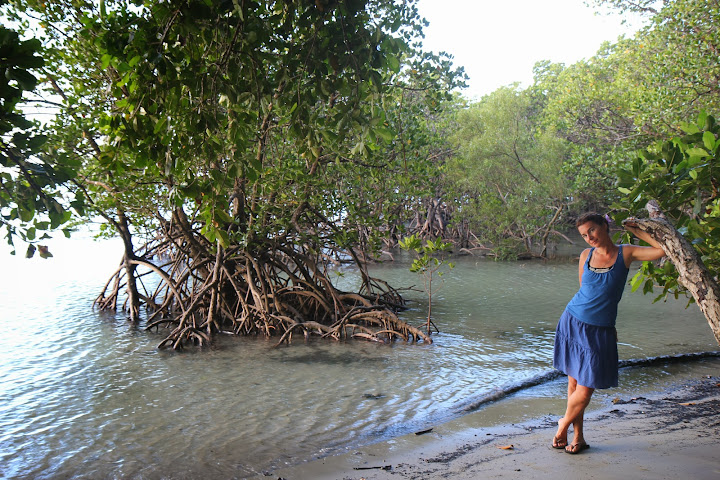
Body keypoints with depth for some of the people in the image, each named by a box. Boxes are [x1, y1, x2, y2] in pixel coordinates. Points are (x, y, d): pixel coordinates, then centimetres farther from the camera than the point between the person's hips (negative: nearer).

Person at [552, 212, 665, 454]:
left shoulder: (625, 253, -3)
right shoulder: (586, 255, 5)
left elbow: (664, 249, -13)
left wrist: (636, 230, -6)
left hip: (599, 332, -2)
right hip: (572, 322, 2)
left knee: (585, 390, -3)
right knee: (574, 382, 5)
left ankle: (563, 424, 23)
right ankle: (578, 437, 21)